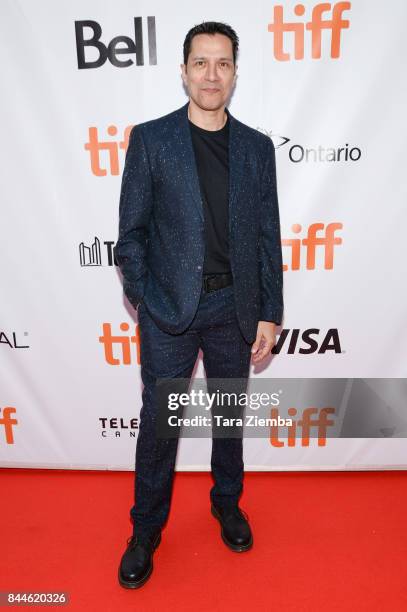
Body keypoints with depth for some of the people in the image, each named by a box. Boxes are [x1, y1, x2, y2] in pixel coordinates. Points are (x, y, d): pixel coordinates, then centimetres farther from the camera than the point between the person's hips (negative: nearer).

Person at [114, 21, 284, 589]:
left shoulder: (257, 147, 5)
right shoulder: (150, 139, -1)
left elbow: (268, 237, 4)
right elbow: (131, 230, -1)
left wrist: (269, 313, 1)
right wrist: (142, 299, -4)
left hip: (234, 307, 3)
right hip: (169, 307, -2)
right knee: (158, 419, 8)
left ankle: (228, 504, 42)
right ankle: (146, 529, 30)